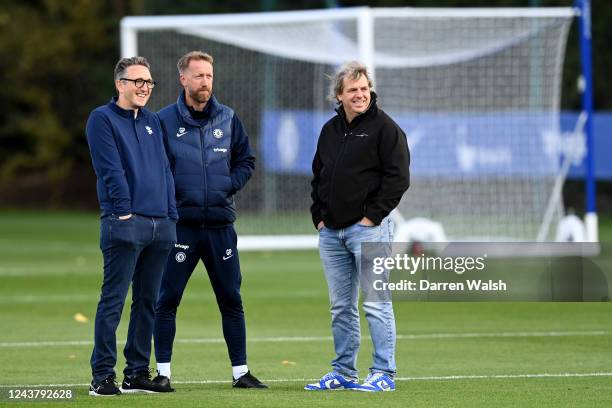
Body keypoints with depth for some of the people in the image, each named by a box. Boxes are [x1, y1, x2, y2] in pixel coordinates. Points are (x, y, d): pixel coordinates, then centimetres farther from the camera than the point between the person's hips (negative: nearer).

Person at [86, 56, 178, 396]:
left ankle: (137, 373, 15)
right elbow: (110, 170, -10)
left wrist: (171, 216, 9)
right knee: (113, 300, -8)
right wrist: (124, 211, -16)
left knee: (147, 301, 9)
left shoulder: (152, 122, 19)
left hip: (160, 225, 7)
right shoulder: (103, 119, -1)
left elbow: (164, 170, 18)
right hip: (124, 225, -7)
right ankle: (102, 376, -7)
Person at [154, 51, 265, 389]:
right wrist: (170, 194, -11)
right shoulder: (165, 120, -2)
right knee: (167, 300, -2)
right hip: (181, 224, -3)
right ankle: (163, 371, 5)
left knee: (231, 299, 7)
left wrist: (229, 184, -1)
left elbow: (246, 160, 14)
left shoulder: (228, 118, 8)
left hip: (221, 224, 3)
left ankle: (240, 371, 14)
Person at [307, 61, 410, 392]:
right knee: (341, 306, 11)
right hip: (331, 231, 7)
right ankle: (343, 372, 17)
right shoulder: (330, 131, 15)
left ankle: (384, 373, -6)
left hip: (367, 228, -7)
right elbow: (317, 177, 23)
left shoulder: (384, 128, -5)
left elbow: (398, 177, -10)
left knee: (375, 303, -8)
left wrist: (372, 216, -13)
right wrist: (319, 215, 11)